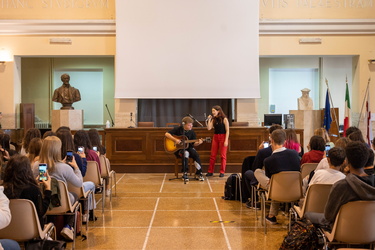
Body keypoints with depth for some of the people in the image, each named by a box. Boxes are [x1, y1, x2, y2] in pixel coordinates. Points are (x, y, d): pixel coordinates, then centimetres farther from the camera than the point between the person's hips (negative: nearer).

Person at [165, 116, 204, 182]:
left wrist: (198, 143, -20)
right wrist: (175, 140, -21)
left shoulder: (191, 132, 3)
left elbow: (194, 143, 3)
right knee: (185, 153, -37)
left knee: (196, 154, -28)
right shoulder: (178, 129, -6)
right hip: (178, 149, -3)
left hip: (188, 147, 3)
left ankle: (198, 173, -16)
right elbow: (167, 134, -12)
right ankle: (184, 173, -28)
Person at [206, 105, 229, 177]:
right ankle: (210, 171, 11)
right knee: (212, 155, 5)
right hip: (215, 137, 5)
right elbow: (209, 128, -1)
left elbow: (227, 131, -9)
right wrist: (209, 119, -4)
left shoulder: (224, 119, -7)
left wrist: (226, 140, -15)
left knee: (223, 155, 0)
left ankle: (222, 172, 5)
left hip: (223, 137, -5)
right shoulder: (213, 119, 9)